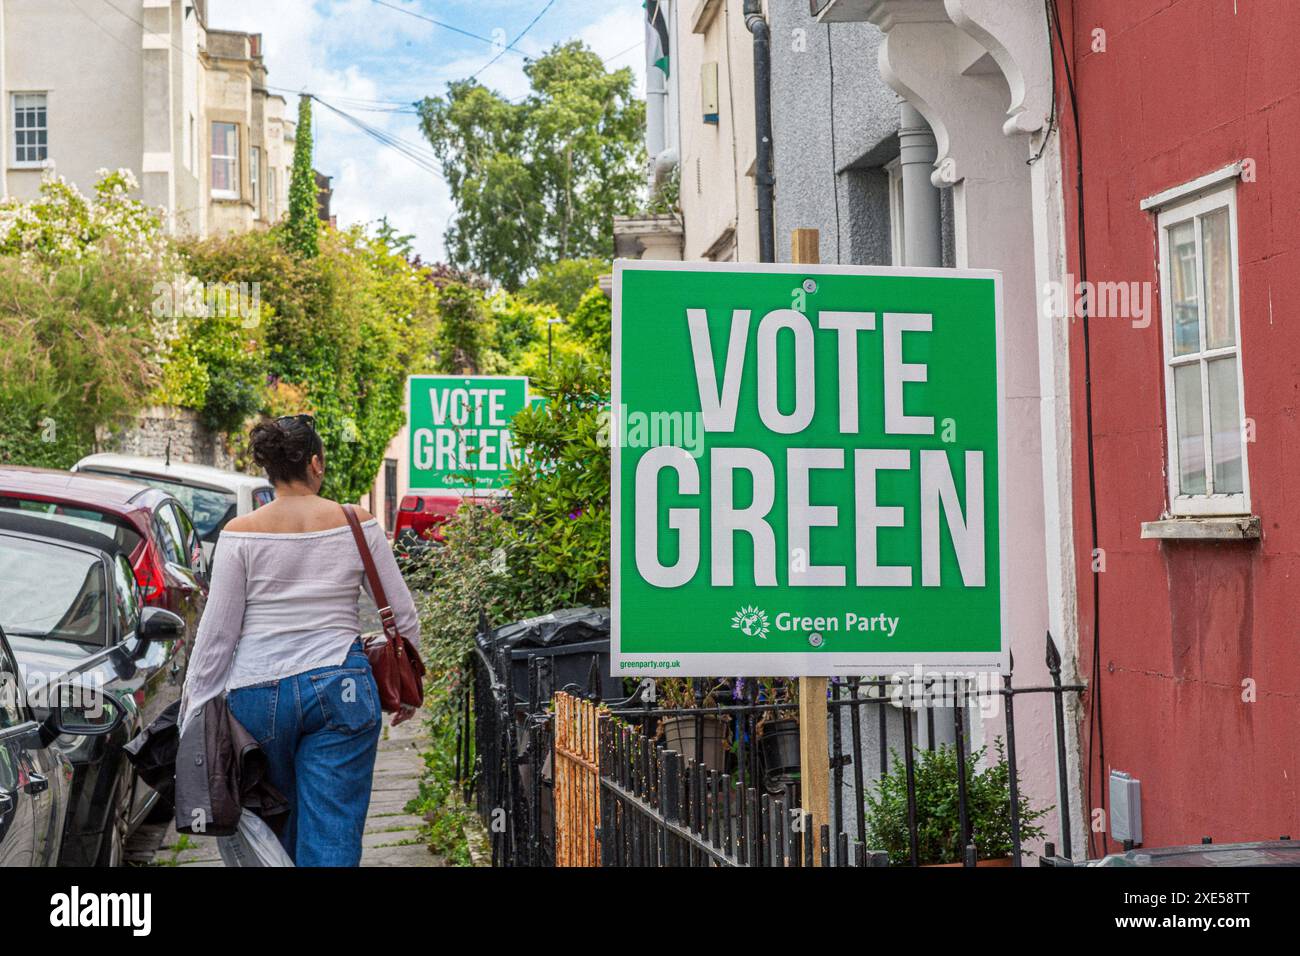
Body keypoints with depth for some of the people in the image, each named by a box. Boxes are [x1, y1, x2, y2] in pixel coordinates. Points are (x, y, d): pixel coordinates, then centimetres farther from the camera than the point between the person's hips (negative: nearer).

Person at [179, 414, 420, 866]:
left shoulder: (240, 533, -2)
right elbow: (403, 616, 5)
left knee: (276, 832, 20)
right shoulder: (357, 525, 0)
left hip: (258, 693, 0)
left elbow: (216, 633, -3)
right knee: (331, 844, -1)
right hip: (342, 689, 0)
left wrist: (195, 715, 6)